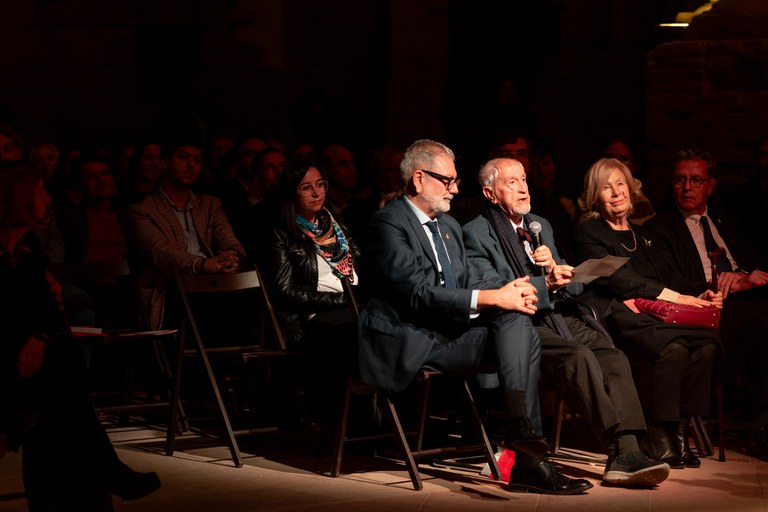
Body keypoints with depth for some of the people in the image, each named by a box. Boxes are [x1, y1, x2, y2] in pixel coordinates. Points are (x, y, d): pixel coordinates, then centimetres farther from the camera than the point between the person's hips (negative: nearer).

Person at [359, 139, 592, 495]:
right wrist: (493, 298, -24)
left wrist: (510, 293, -5)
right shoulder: (388, 223, -8)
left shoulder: (449, 225, 22)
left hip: (451, 332, 8)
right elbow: (418, 294, -19)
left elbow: (469, 283, 19)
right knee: (509, 321, -25)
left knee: (518, 321, -19)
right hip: (409, 343, -8)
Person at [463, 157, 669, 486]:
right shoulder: (476, 234, 3)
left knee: (614, 358, -23)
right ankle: (619, 450, -34)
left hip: (563, 318, 6)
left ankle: (627, 452, -34)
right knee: (581, 357, -32)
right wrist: (545, 283, -18)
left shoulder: (540, 225, 25)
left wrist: (555, 267, -1)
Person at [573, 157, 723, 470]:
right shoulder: (588, 233, 10)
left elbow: (670, 278, 24)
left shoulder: (644, 235, 31)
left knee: (707, 345, -26)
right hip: (617, 313, -6)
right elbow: (617, 278, -6)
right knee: (674, 347, -35)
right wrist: (672, 296, -15)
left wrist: (696, 296, 0)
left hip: (656, 313, 6)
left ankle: (680, 431, -24)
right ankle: (660, 440, -28)